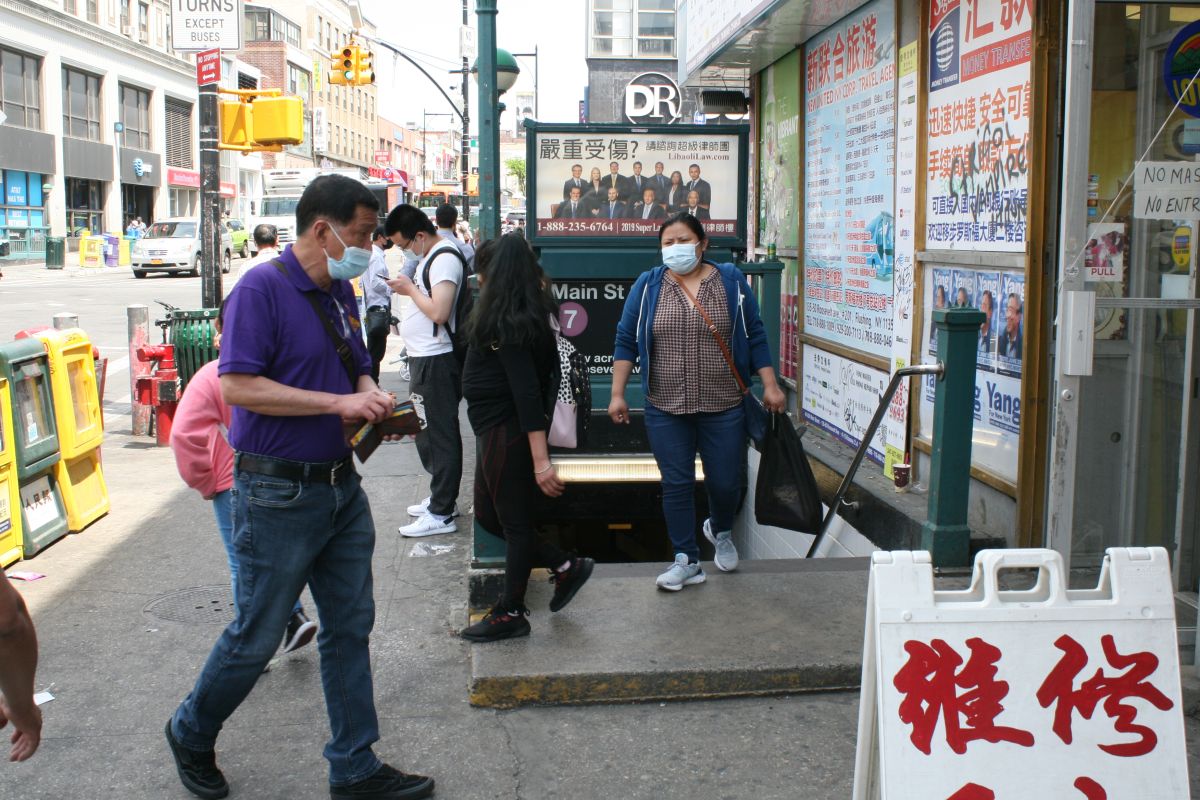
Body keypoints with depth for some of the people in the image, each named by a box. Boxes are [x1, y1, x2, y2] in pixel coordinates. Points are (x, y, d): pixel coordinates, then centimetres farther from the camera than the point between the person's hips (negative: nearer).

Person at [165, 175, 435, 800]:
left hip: (341, 486, 8)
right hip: (278, 494, -8)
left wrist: (370, 393, -3)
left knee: (350, 628, 12)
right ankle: (191, 735, 33)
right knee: (256, 636, 6)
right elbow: (237, 385, -22)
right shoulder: (262, 288, -15)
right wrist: (338, 402, -23)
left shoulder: (342, 291, 9)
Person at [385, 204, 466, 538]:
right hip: (424, 358, 11)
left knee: (439, 434, -4)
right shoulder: (431, 257, 14)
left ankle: (441, 513, 2)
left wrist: (410, 288, -14)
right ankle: (441, 498, 31)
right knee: (427, 432, 18)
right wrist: (409, 288, 4)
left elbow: (439, 312, -26)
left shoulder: (444, 259, -17)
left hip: (436, 361, -11)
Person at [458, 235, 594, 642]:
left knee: (514, 521, 3)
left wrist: (541, 461, -27)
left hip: (506, 434, -10)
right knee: (488, 515, 18)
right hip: (496, 430, 10)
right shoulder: (526, 315, 9)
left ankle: (511, 613, 17)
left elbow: (528, 392, -25)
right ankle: (565, 566, 24)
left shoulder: (510, 324, -20)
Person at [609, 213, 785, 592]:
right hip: (666, 408, 0)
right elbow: (626, 341, 2)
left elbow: (755, 337, 6)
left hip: (723, 407, 0)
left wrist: (770, 386, 2)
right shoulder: (647, 286, 1)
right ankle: (686, 561, 14)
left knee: (725, 481, 7)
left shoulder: (731, 281, 2)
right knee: (676, 485, 2)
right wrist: (617, 394, -3)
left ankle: (720, 531, 37)